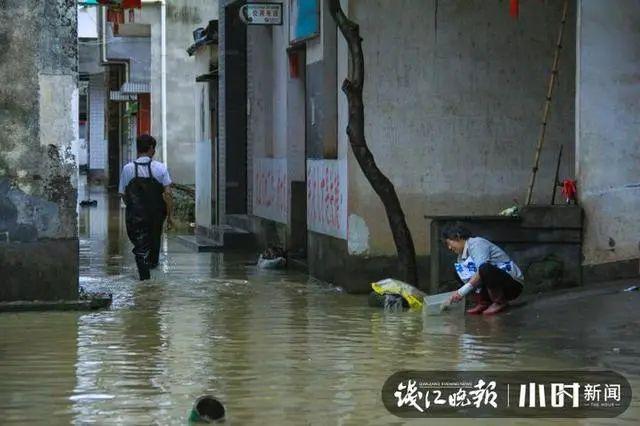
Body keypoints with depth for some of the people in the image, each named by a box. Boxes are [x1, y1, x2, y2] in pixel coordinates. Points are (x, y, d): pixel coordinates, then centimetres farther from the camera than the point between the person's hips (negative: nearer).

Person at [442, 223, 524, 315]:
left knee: (484, 269, -36)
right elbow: (468, 281, 11)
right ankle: (483, 302, -2)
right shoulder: (462, 255, 11)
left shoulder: (477, 243, -16)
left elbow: (483, 269, -30)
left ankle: (500, 302, -15)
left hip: (513, 283, -9)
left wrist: (462, 291, -30)